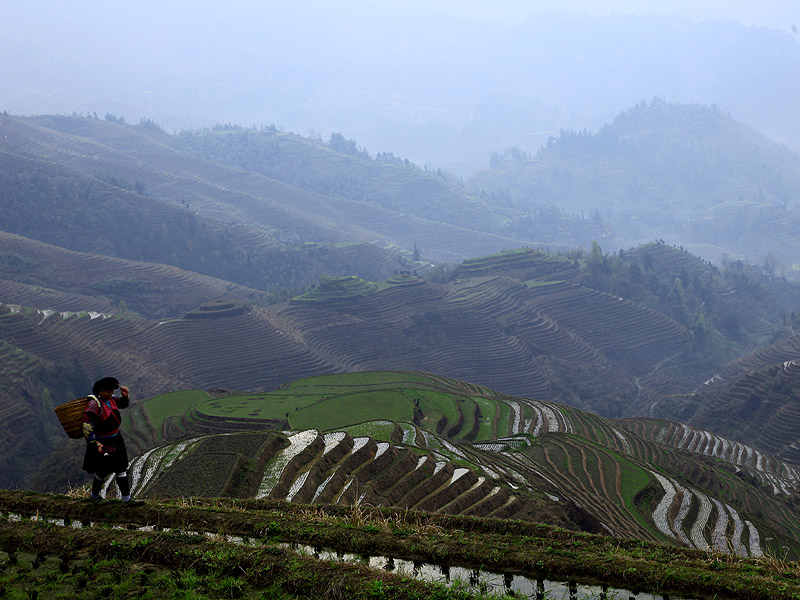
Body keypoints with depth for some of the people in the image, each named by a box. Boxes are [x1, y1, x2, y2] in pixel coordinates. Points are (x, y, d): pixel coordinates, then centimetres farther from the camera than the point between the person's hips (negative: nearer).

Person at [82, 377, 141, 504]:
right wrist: (96, 445, -28)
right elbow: (87, 429, -24)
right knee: (102, 471, 4)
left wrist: (125, 396, -1)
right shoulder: (94, 405, -24)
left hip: (115, 439, 8)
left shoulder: (111, 399, 1)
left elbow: (124, 404, 22)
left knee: (121, 469, 12)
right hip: (102, 443, -8)